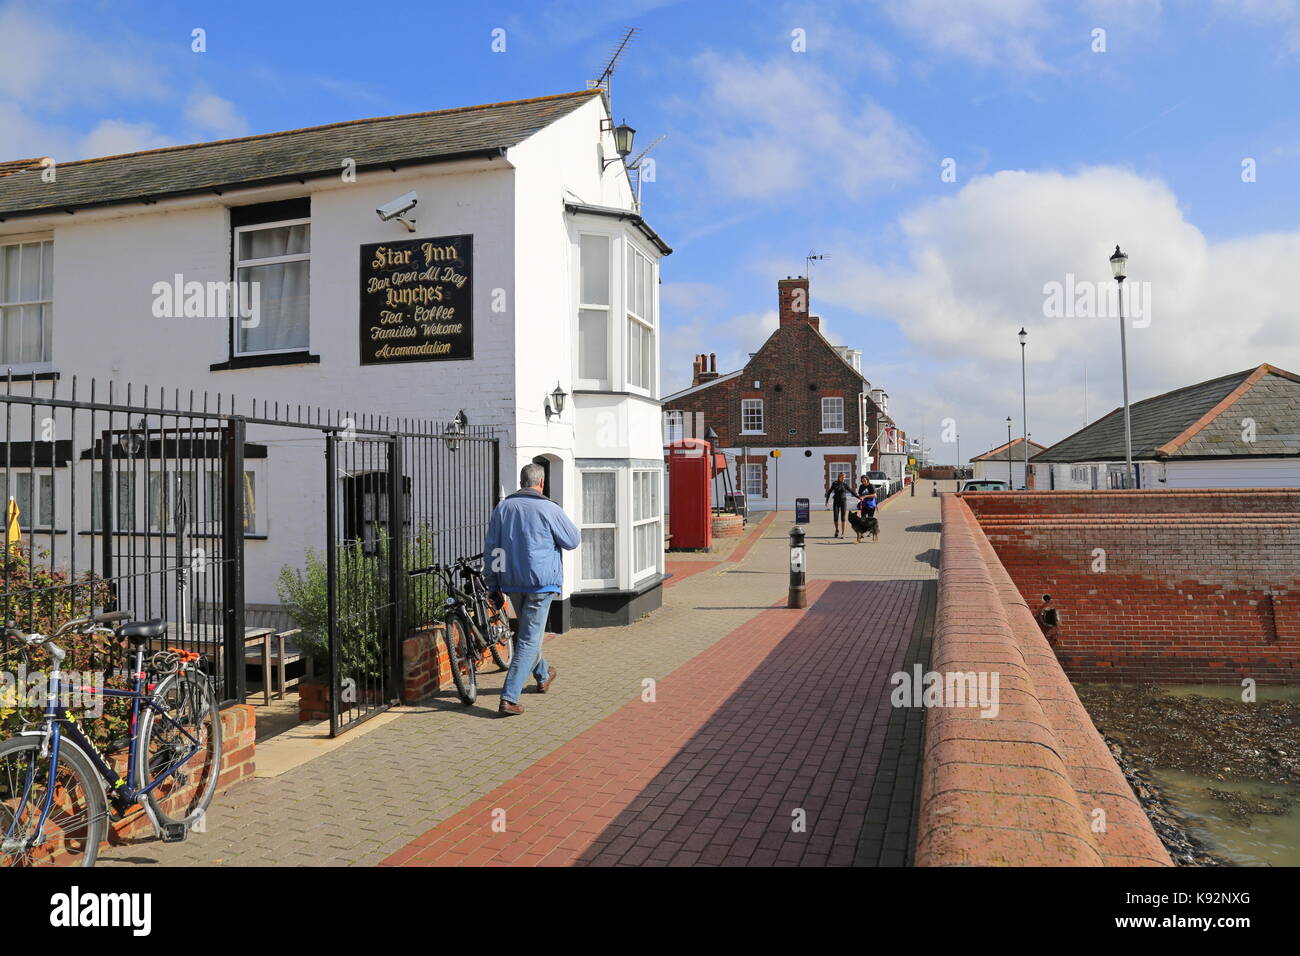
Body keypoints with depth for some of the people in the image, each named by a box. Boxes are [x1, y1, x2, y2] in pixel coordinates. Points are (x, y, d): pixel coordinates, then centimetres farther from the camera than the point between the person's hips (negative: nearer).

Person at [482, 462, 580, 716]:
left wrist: (492, 585, 13)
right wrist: (575, 530, 21)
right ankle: (509, 698, -8)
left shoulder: (502, 508, 4)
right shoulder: (549, 509, -11)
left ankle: (543, 675, 45)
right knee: (529, 638, -2)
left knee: (528, 631, 25)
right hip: (541, 582, -6)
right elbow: (573, 541, -1)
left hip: (511, 582, 6)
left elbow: (490, 549, 6)